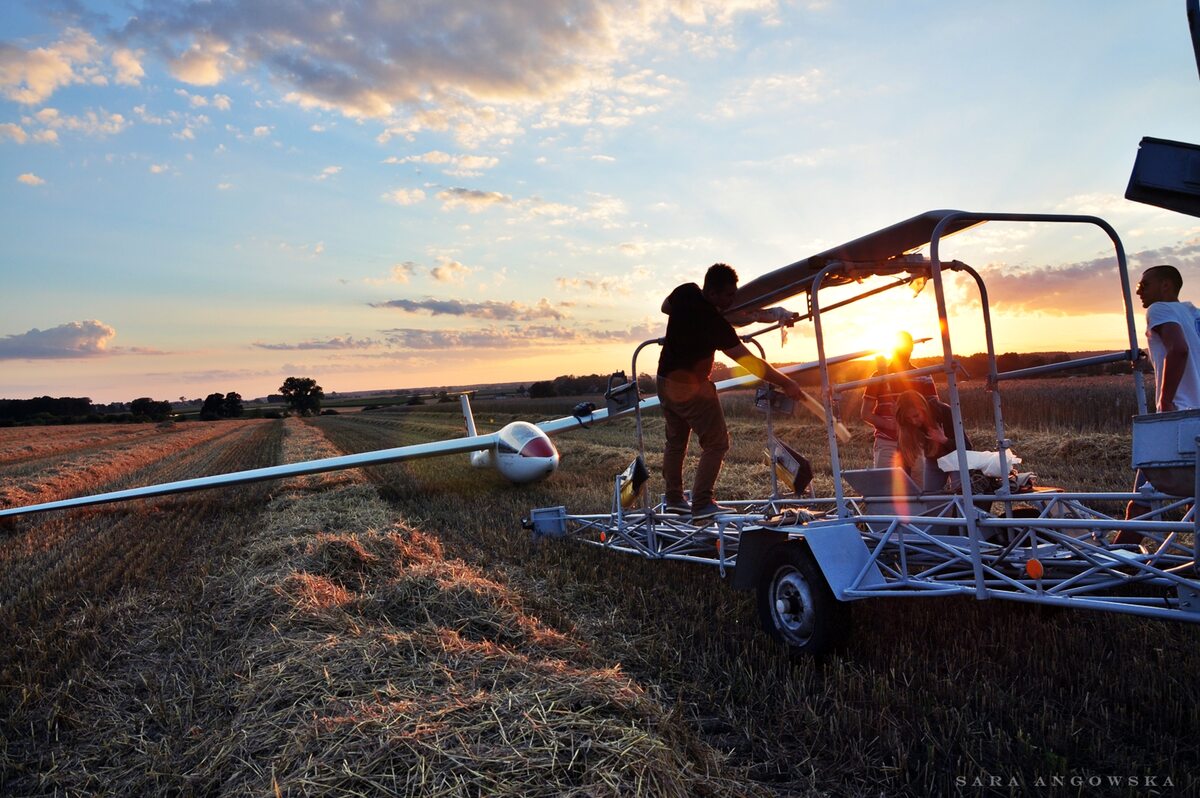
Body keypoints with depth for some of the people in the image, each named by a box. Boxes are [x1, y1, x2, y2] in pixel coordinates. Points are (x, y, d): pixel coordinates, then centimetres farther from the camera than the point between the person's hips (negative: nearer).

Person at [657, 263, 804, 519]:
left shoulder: (686, 292, -3)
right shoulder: (715, 323, -25)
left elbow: (665, 307, 21)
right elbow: (749, 361, -24)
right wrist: (785, 383, -17)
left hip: (665, 381, 9)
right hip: (691, 386, -9)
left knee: (676, 441, 18)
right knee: (716, 443, -2)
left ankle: (673, 499, 26)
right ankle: (702, 503, -6)